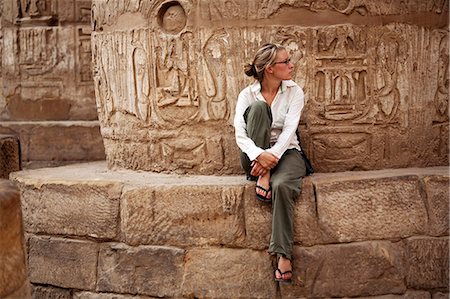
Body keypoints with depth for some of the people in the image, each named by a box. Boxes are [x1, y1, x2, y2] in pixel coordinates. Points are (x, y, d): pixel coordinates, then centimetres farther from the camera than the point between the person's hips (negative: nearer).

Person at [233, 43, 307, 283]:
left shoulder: (294, 92, 2)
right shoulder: (248, 94, 0)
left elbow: (289, 130, -12)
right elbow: (239, 133, -14)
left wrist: (272, 155, -29)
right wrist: (259, 155, -34)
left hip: (286, 152, 0)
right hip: (255, 154, 0)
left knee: (281, 185, -36)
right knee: (258, 107, -24)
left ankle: (283, 255, -38)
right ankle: (262, 175, -26)